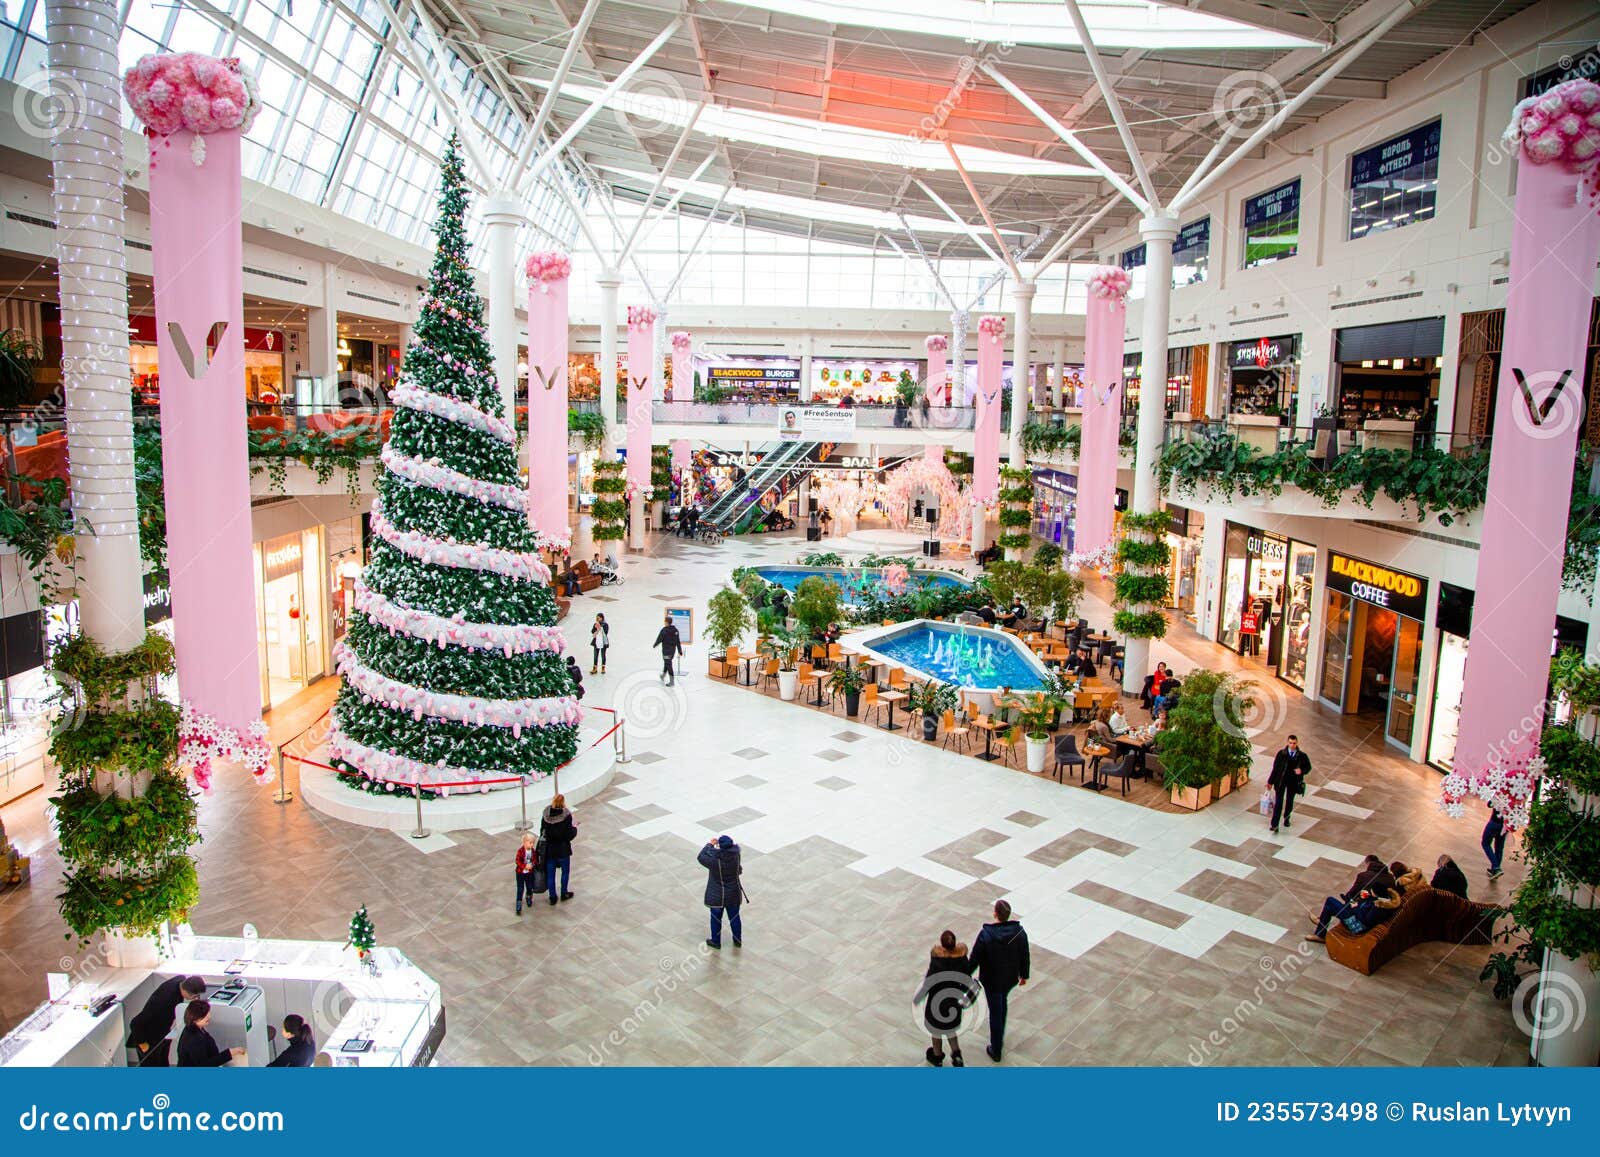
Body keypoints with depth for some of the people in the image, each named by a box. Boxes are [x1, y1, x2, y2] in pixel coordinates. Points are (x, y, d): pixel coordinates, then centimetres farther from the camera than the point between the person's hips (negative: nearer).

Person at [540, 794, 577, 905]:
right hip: (563, 850, -3)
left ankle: (552, 897, 24)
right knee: (565, 871, 21)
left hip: (549, 849, 3)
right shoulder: (566, 816, -20)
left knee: (550, 874, 15)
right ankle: (564, 894, 32)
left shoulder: (546, 815, -9)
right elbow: (570, 835, -18)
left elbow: (542, 832, 0)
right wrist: (574, 827, -1)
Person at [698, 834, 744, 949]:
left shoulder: (714, 860, -31)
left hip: (717, 896, -3)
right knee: (734, 917, 22)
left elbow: (701, 856, -12)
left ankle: (716, 942, 37)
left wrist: (710, 844, -3)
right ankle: (738, 941, 40)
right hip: (733, 895, 3)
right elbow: (736, 846, 3)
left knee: (716, 918, 19)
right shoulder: (735, 855, -22)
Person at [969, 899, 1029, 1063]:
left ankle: (996, 1050, 30)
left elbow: (975, 959, -18)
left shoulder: (985, 934, -28)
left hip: (992, 980, -4)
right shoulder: (1019, 931, -18)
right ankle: (999, 1039, 46)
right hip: (1011, 978, 4)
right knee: (1002, 1001, 31)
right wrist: (1024, 975, 12)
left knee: (995, 1012, 13)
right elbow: (1025, 956, -5)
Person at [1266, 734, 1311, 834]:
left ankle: (1286, 819, 44)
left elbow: (1308, 767, 9)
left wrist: (1301, 771, -15)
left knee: (1289, 802, 17)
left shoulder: (1302, 756, -5)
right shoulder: (1281, 753, -6)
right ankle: (1274, 825, -5)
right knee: (1278, 802, -6)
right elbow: (1275, 767, -2)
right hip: (1281, 780, -1)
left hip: (1293, 782, 2)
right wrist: (1270, 781, -2)